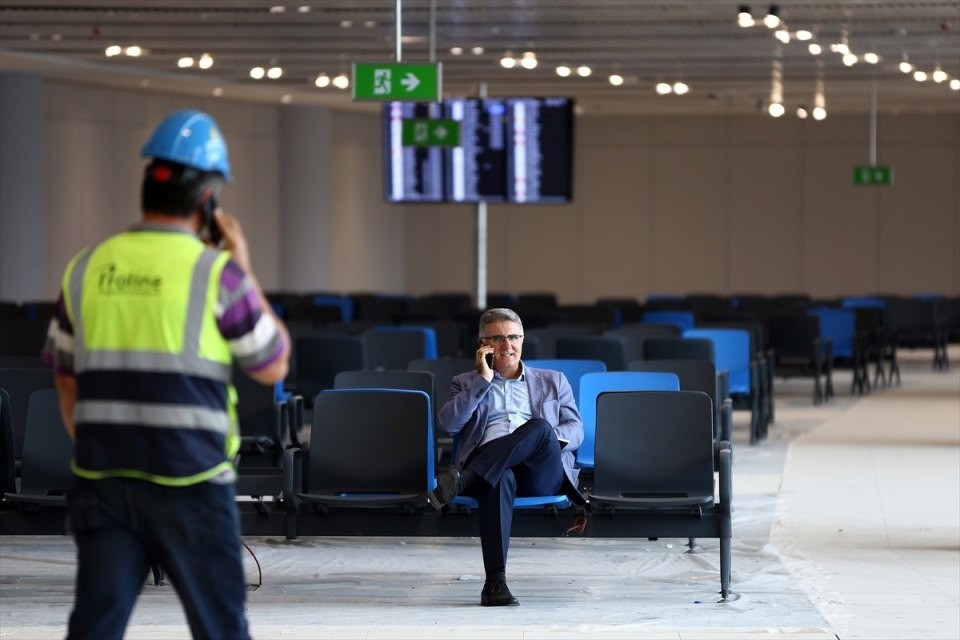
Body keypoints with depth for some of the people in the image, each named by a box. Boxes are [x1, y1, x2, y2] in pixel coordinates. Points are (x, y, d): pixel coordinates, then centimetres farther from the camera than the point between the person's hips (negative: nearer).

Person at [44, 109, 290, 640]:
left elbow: (68, 384, 14)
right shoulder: (216, 272, -8)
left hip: (101, 482, 3)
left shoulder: (85, 270, 6)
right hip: (189, 484, -3)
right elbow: (273, 366, 4)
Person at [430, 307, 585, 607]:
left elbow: (575, 430, 16)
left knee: (539, 426, -35)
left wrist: (549, 438, -8)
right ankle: (495, 580, -50)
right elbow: (447, 424, 7)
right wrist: (484, 379, 6)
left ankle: (462, 480, -44)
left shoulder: (553, 382, 29)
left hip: (542, 472, 1)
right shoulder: (467, 384, 27)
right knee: (500, 479, -42)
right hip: (490, 468, -1)